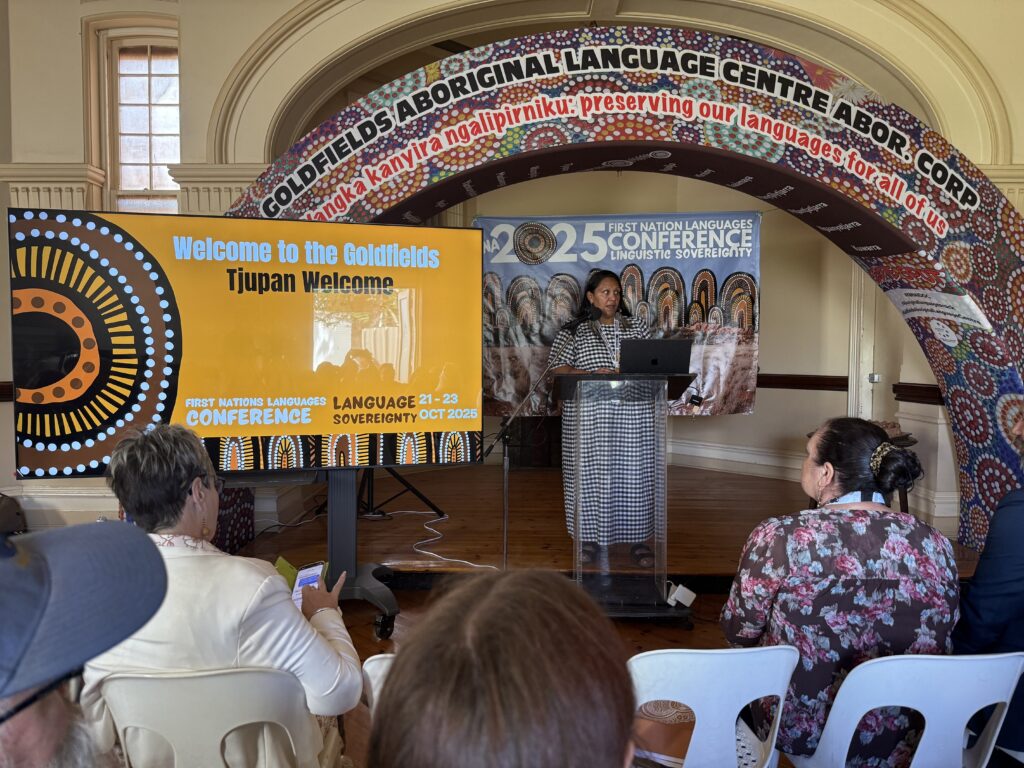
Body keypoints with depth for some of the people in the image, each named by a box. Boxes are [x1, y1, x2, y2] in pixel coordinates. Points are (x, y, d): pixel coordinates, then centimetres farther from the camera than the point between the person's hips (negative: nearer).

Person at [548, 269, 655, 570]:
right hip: (589, 417, -2)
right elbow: (557, 368, -1)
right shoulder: (574, 331, 5)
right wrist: (590, 375, -16)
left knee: (633, 472, 3)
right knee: (592, 472, 1)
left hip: (632, 417, 2)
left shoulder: (637, 326, 12)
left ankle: (638, 538, 14)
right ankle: (591, 537, 15)